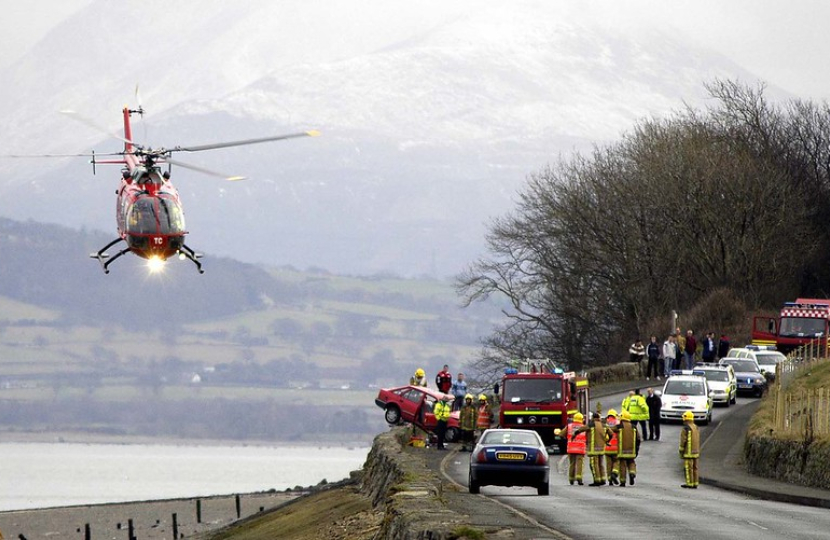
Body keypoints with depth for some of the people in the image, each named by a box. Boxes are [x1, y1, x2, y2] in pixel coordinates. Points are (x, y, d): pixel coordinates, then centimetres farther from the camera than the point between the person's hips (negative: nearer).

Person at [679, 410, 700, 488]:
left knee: (688, 468, -4)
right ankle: (695, 484, 12)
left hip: (688, 452, -8)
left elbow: (683, 441, -15)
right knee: (695, 468, 10)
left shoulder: (685, 429, -15)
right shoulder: (696, 428, 10)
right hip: (696, 452, 8)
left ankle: (689, 484, -5)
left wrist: (681, 452, -7)